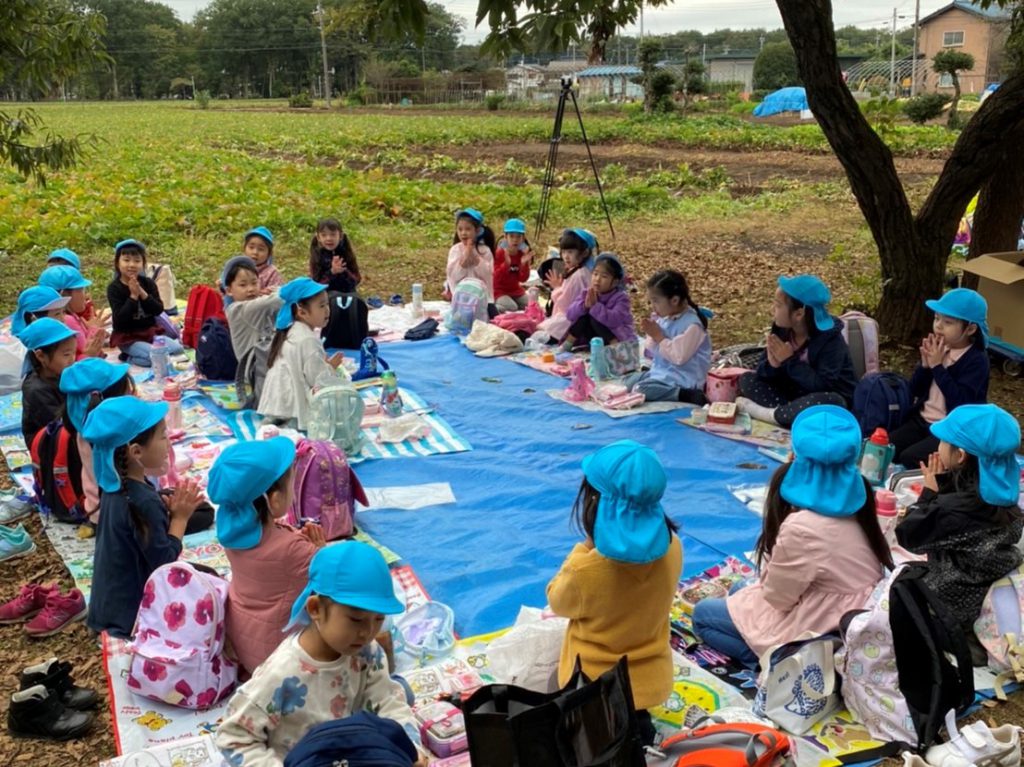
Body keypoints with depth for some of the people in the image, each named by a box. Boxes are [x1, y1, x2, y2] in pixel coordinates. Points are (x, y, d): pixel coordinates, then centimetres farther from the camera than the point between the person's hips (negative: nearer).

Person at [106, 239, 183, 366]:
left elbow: (159, 310, -8)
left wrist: (143, 294, -21)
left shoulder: (148, 283, 2)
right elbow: (120, 319, -20)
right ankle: (129, 357, -1)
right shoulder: (114, 288, -11)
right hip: (128, 337, -6)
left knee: (177, 349, -14)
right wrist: (133, 296, -24)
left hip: (150, 331, 6)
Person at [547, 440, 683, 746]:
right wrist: (592, 552, 1)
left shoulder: (585, 570, -33)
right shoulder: (672, 549, -19)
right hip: (649, 679, 4)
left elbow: (558, 602, -9)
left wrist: (585, 548, -11)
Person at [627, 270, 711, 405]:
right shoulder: (663, 318, 5)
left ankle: (686, 395, -20)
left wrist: (658, 336, -18)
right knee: (629, 382, 8)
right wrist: (652, 336, -8)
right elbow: (652, 353, 14)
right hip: (661, 372, 9)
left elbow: (678, 357, -26)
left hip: (681, 379, -9)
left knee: (639, 390, -22)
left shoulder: (691, 324, -20)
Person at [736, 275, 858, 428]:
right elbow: (762, 373, -4)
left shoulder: (830, 338, -22)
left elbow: (823, 386, -32)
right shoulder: (781, 329, -5)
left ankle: (768, 414, -24)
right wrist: (772, 365, -27)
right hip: (796, 395, 6)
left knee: (829, 401, -40)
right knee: (746, 379, -5)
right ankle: (791, 412, -24)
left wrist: (790, 361, -28)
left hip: (831, 399, -6)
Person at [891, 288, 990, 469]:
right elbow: (914, 390, 8)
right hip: (922, 421, 7)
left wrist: (937, 366, -24)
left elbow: (961, 402, -27)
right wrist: (925, 365, -11)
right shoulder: (938, 348, 4)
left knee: (909, 458, -25)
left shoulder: (977, 360, -15)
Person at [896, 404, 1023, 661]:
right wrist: (943, 484, -7)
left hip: (953, 606, -8)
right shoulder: (1000, 495, -7)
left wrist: (929, 492, -6)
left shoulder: (953, 510, -30)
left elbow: (909, 536, -14)